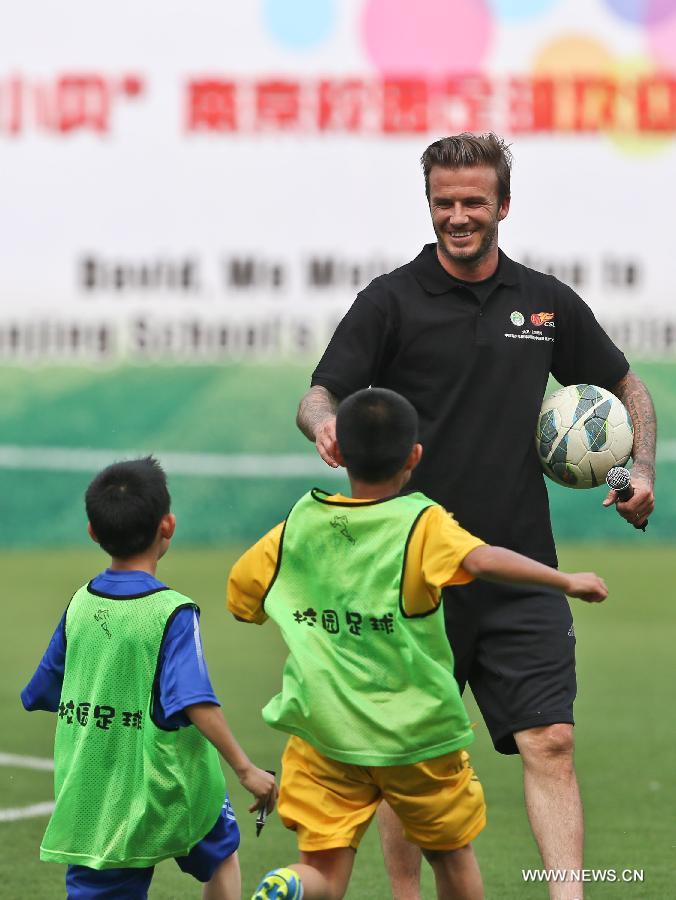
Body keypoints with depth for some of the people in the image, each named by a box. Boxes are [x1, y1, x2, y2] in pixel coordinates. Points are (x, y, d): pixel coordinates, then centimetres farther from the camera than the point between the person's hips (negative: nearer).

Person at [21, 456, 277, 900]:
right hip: (170, 792, -3)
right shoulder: (172, 613, -15)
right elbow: (197, 704, -24)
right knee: (222, 854, 26)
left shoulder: (80, 605, 2)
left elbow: (44, 692, 12)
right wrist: (246, 769, -20)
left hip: (91, 804, 3)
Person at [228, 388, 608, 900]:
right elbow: (480, 560, -29)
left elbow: (239, 594, 14)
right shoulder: (422, 525, -10)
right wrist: (566, 581, -24)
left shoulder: (300, 526, 2)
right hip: (418, 733, -2)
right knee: (453, 856, 19)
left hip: (324, 735, 2)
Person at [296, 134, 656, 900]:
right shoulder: (392, 300, -1)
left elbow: (626, 386, 22)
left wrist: (642, 468, 5)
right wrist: (325, 424, -32)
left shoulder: (548, 303, 9)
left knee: (549, 742, -7)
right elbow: (319, 394, -8)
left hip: (521, 571, 2)